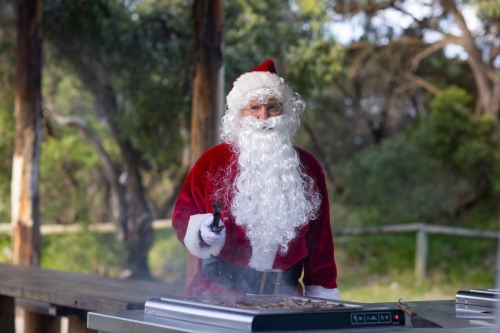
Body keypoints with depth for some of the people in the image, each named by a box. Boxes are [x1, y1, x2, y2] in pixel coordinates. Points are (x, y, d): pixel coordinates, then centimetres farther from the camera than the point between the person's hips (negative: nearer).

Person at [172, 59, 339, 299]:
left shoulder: (306, 168, 9)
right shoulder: (214, 160, 1)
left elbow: (319, 237, 9)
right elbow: (183, 216, 5)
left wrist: (321, 294, 5)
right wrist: (201, 230, -17)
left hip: (284, 296, 2)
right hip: (218, 292, -2)